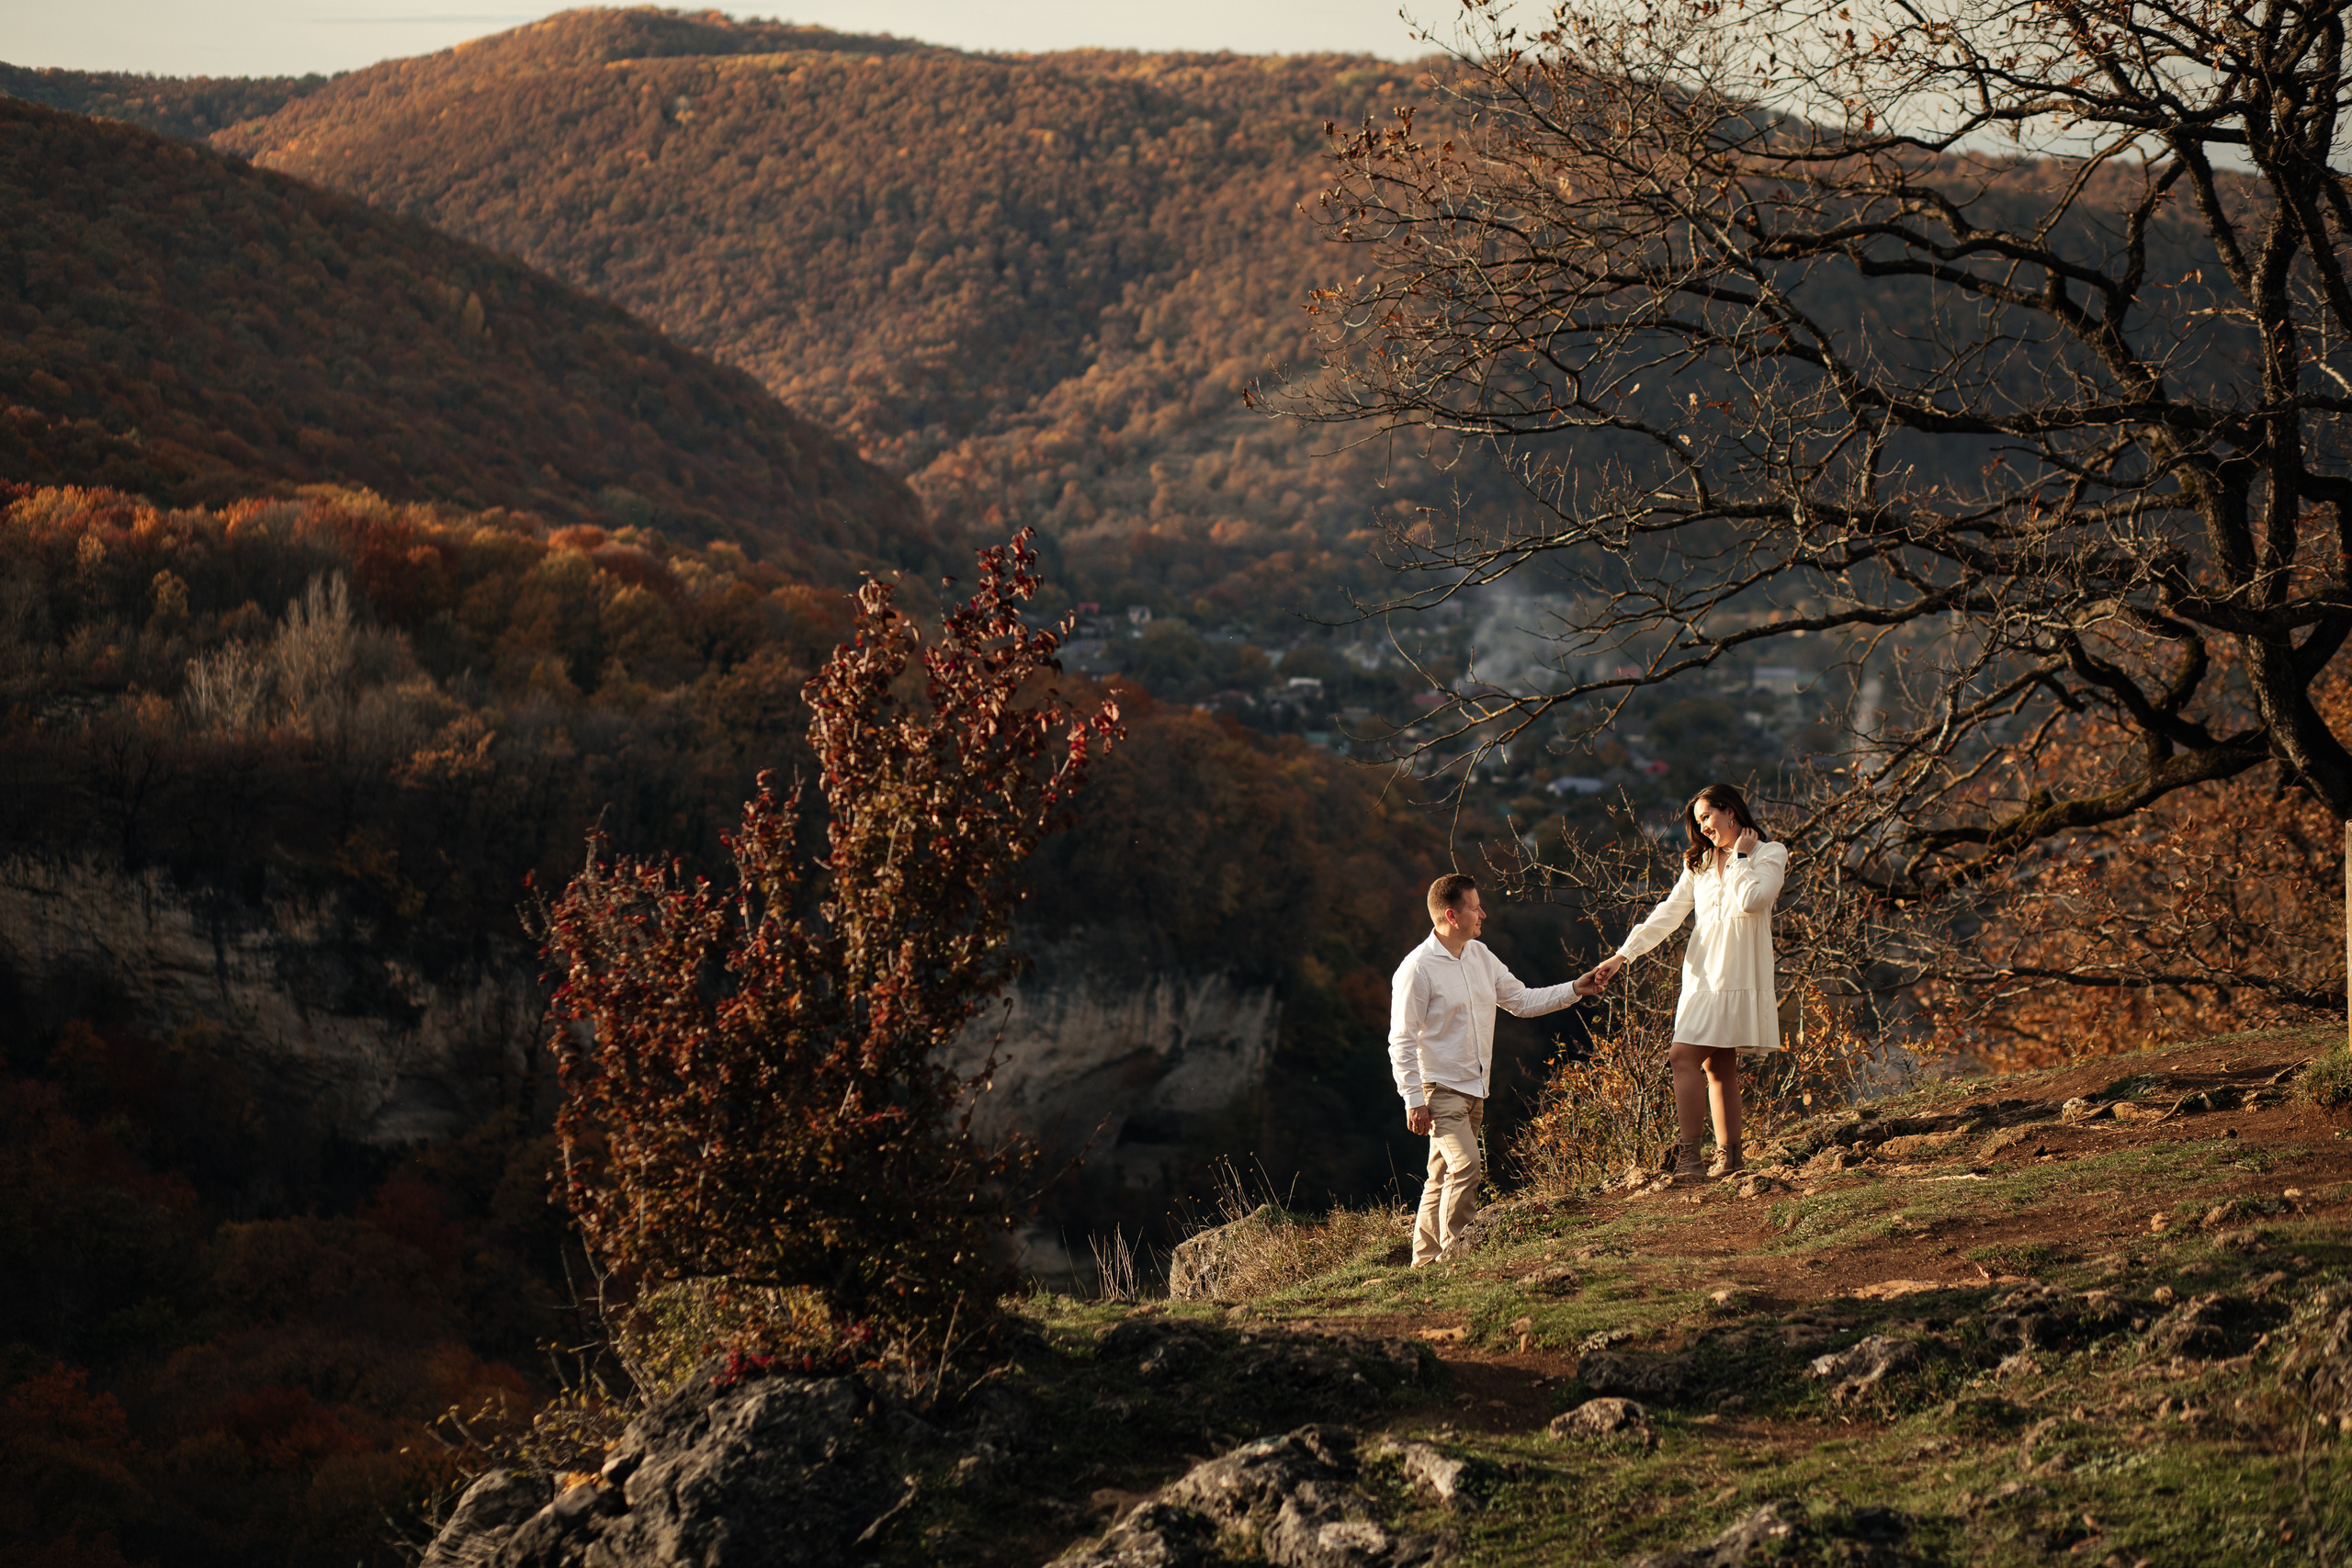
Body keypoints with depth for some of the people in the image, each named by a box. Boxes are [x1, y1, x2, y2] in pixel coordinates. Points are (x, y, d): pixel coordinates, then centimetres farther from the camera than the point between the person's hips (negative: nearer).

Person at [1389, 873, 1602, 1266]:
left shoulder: (1479, 956, 10)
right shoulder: (1418, 968, -14)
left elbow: (1522, 1000, 16)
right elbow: (1402, 1041, -13)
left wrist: (1574, 990, 5)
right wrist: (1414, 1100, -17)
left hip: (1474, 1092, 8)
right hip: (1440, 1090, -8)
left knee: (1443, 1175, 11)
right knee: (1465, 1164, -20)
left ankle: (1426, 1260, 17)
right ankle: (1454, 1255, -15)